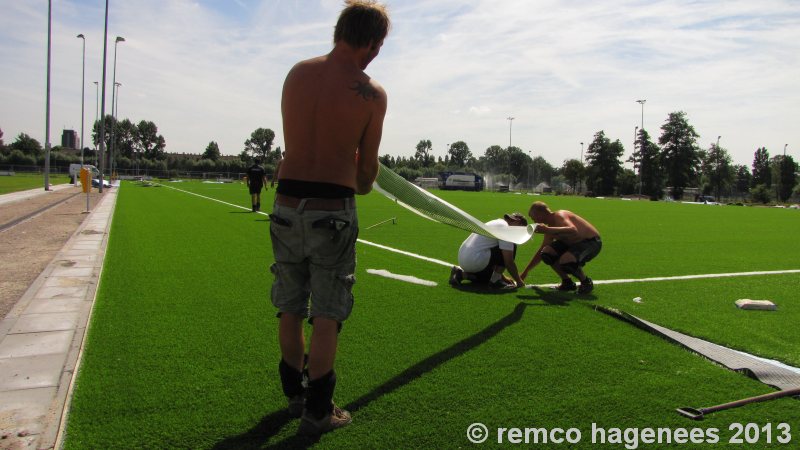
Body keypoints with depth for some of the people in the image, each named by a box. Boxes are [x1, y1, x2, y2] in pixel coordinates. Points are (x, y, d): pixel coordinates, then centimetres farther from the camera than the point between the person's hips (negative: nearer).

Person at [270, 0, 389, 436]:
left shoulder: (296, 73, 5)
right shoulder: (371, 93, -7)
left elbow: (296, 141, 11)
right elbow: (368, 165, 0)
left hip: (286, 203, 5)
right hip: (332, 210, -5)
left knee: (290, 309, 17)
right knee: (326, 315, 6)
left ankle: (294, 391, 35)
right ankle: (317, 410, 17)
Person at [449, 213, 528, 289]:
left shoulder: (497, 223, 21)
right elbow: (509, 262, -11)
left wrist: (503, 277, 30)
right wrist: (519, 281, 3)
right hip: (475, 260, -10)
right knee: (512, 247, -6)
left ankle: (462, 274, 14)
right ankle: (495, 280, -2)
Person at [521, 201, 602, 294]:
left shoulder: (559, 216, -23)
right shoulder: (551, 225, 5)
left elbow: (574, 231, -45)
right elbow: (541, 251, 15)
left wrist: (548, 230, -48)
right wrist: (526, 271, 17)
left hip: (591, 242, -9)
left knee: (565, 262, -33)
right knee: (546, 253, -7)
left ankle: (586, 282, -3)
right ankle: (567, 282, 10)